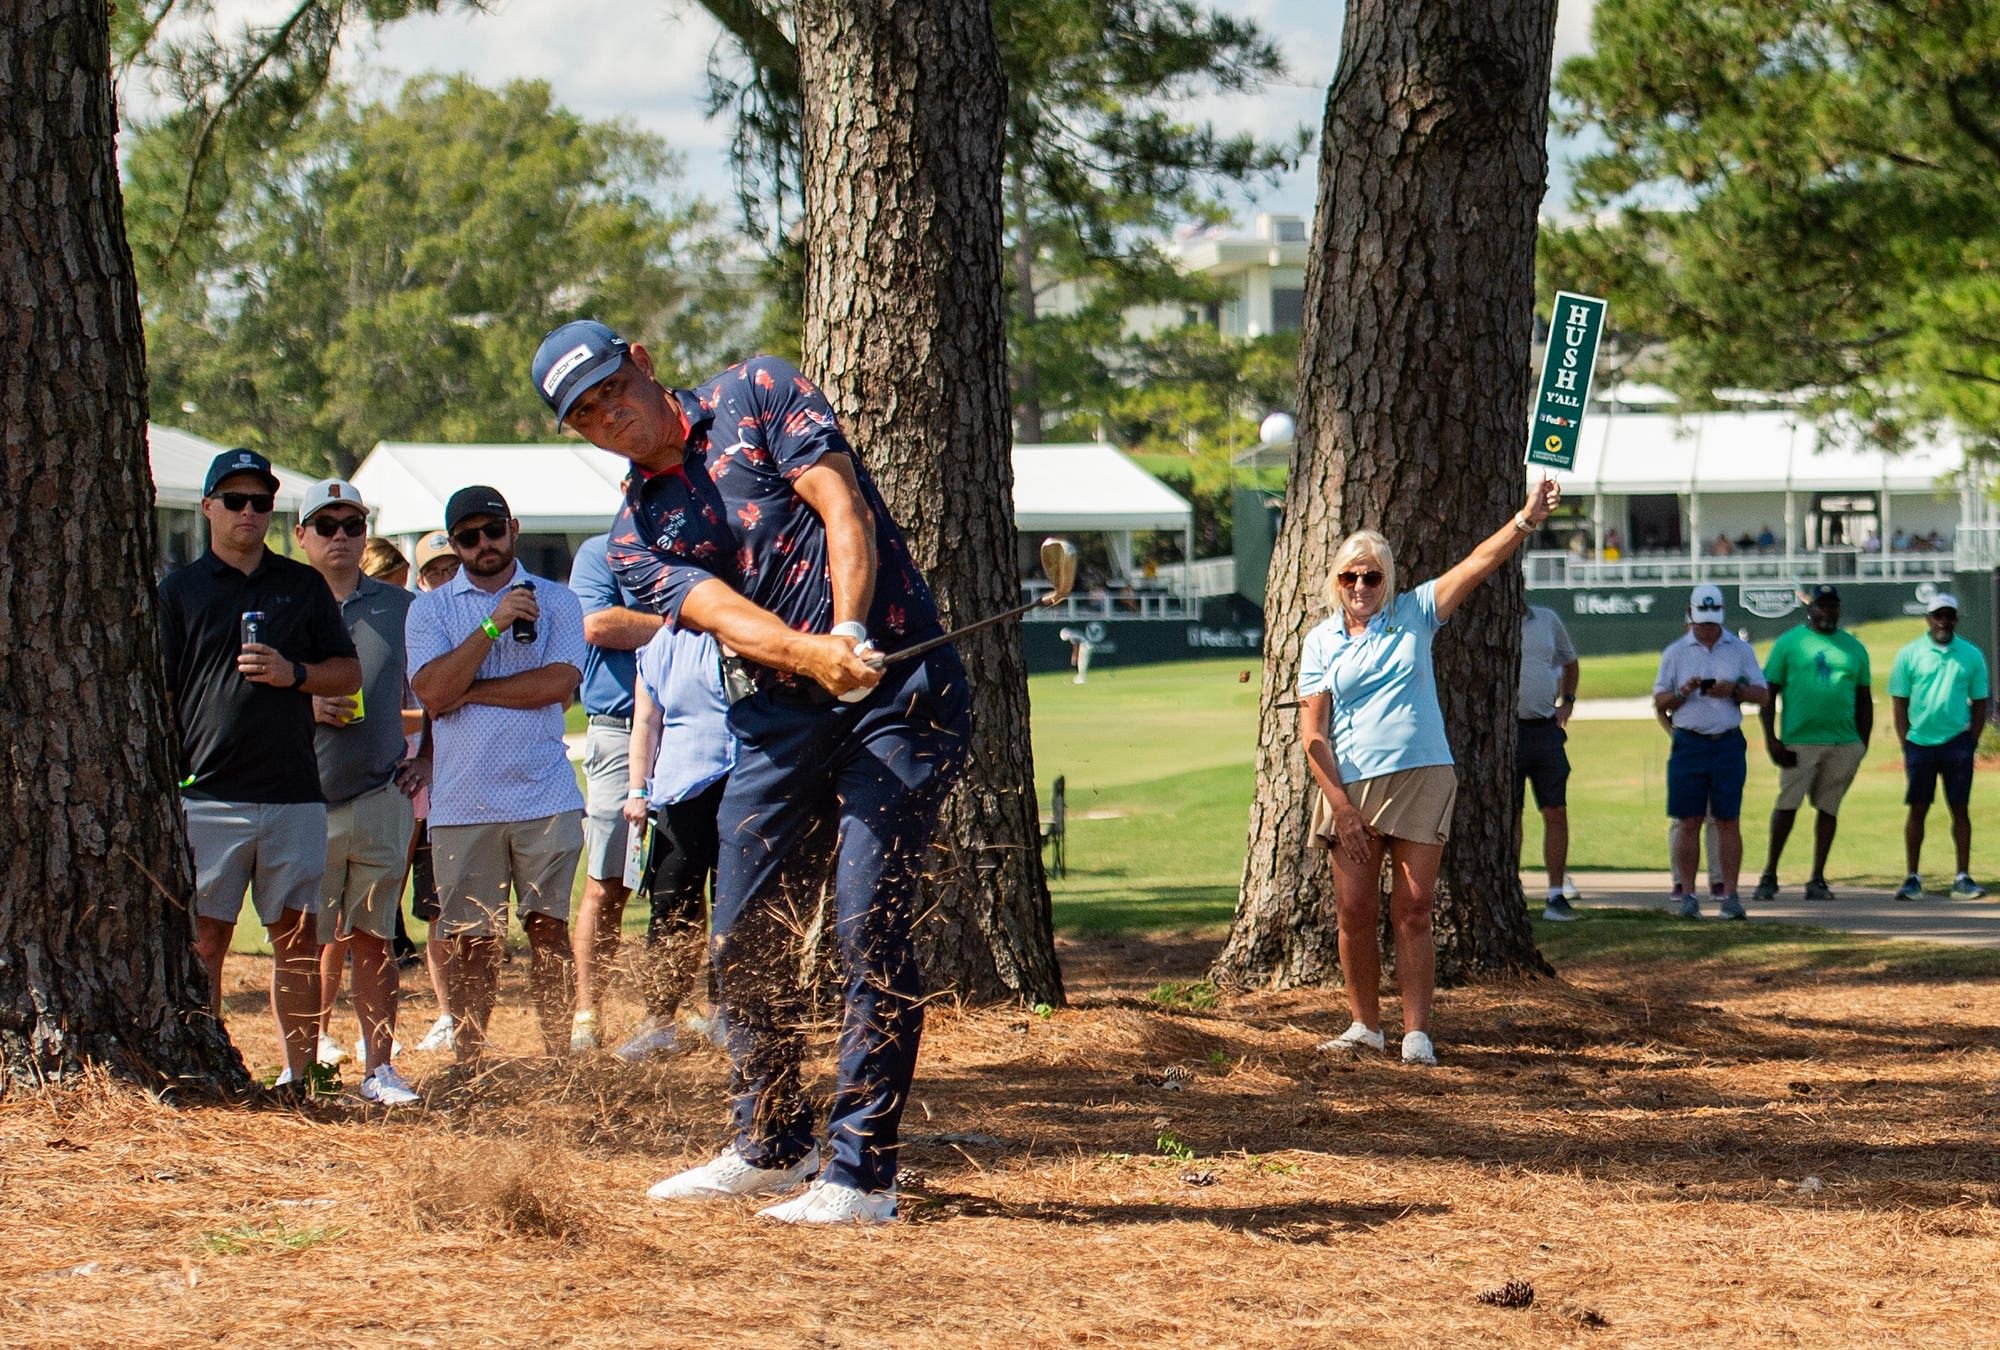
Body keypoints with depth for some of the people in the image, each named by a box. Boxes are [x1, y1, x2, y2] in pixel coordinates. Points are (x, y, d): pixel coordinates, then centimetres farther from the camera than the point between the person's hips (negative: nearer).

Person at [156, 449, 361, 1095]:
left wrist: (292, 673, -6)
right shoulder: (179, 589, 6)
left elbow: (348, 672, 14)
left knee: (298, 936, 3)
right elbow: (156, 694, 3)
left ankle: (302, 1071, 6)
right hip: (209, 794, -2)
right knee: (206, 938, -2)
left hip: (294, 793, 2)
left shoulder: (303, 586, 14)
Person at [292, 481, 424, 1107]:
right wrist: (306, 705, -11)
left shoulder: (401, 608, 11)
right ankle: (315, 1039, 19)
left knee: (373, 937, 2)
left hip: (381, 794, 1)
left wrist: (426, 758, 6)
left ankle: (379, 1065, 2)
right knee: (319, 935, 4)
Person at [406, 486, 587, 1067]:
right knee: (472, 941, 1)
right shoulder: (430, 608, 9)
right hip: (462, 802, 0)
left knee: (548, 927, -1)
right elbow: (433, 692, -7)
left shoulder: (555, 600, 8)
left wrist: (470, 692, -6)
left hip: (545, 795, 0)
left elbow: (560, 683, -7)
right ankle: (468, 1067, 5)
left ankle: (559, 1059, 2)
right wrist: (493, 625, -13)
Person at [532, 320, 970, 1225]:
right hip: (780, 711, 6)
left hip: (900, 687, -5)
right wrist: (816, 658, -30)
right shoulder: (634, 536, 9)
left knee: (868, 927, -13)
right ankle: (770, 1148, 27)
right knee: (743, 931, 8)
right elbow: (723, 613, -10)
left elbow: (845, 509, -9)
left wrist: (850, 633, -25)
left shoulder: (756, 395, 2)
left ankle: (863, 1174, -10)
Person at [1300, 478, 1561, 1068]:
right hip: (1350, 787, 1)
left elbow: (1477, 563, -1)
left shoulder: (1413, 615, 9)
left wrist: (1526, 519, -15)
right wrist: (1342, 806, -8)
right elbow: (1313, 734, 1)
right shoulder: (1321, 642, 8)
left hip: (1421, 781, -1)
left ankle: (1416, 1032, -4)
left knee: (1413, 910, -4)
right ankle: (1365, 1024, 13)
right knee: (1355, 911, 0)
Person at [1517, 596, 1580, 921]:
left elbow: (1569, 661, 27)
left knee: (1556, 814, 0)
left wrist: (1567, 702, 14)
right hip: (1506, 732, -3)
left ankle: (1556, 895, 6)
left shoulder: (1547, 620, 11)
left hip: (1546, 729, 3)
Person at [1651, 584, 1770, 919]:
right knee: (1689, 822, -2)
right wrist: (1683, 692, -11)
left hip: (1728, 744, 0)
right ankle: (1688, 895, 2)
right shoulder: (1675, 653, 9)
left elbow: (1762, 695, 9)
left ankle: (1730, 894, -1)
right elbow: (1659, 703, 9)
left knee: (1728, 822, -2)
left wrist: (1734, 690, -9)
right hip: (1688, 744, 0)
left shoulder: (1740, 650, 9)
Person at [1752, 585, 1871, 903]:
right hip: (1799, 742, -3)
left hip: (1844, 743, 3)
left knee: (1828, 809, 5)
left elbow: (1864, 699, 18)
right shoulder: (1789, 642, 4)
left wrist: (1863, 744, 10)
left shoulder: (1854, 647, 14)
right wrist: (1770, 738, -7)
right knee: (1787, 806, -6)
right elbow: (1768, 692, 1)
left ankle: (1817, 879, 10)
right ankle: (1769, 875, 3)